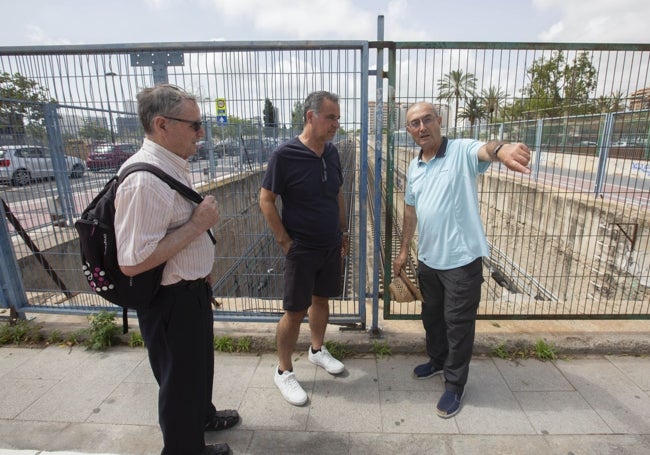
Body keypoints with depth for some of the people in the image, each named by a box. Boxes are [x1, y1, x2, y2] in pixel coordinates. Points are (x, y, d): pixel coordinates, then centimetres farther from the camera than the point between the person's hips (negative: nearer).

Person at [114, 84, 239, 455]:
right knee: (180, 376, 14)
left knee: (199, 362, 29)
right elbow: (133, 262, -32)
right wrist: (199, 223, -27)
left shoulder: (174, 166, 3)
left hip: (192, 289, 9)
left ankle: (202, 415, 56)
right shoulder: (144, 179, -28)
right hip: (171, 300, -9)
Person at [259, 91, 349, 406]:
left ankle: (317, 350, 42)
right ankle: (284, 371, 24)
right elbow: (266, 200, -12)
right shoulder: (285, 155, -16)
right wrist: (285, 242, -13)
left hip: (331, 247, 6)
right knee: (295, 311, 4)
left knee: (321, 299, 19)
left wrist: (343, 232, 14)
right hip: (301, 249, -6)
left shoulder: (332, 152, 2)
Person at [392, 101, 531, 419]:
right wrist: (404, 249, 15)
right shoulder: (413, 167, 7)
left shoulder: (462, 151, -12)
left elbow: (484, 150, -36)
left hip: (461, 259, -6)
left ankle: (455, 385, 28)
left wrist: (501, 149, -60)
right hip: (428, 259, 7)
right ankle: (437, 360, 48)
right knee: (431, 316, 23)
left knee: (458, 323, 8)